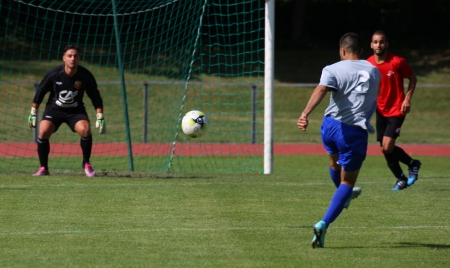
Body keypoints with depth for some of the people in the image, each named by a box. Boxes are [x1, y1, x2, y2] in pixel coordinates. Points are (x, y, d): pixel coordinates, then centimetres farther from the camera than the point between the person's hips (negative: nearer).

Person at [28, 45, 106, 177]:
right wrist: (33, 114, 0)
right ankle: (43, 168, -7)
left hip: (76, 111, 0)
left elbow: (95, 97, -4)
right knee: (43, 132, -22)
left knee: (85, 130, -26)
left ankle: (86, 163, -4)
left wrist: (100, 117, -9)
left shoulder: (86, 76, -14)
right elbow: (40, 92, -3)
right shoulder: (54, 74, -16)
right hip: (54, 109, 0)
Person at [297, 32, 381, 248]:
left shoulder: (333, 70, -4)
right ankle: (324, 224, -11)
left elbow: (321, 90, -23)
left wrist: (305, 114, -36)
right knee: (347, 181, 7)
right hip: (356, 132, -1)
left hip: (331, 126, 1)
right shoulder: (374, 72, 7)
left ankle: (345, 196, 61)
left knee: (335, 161, 33)